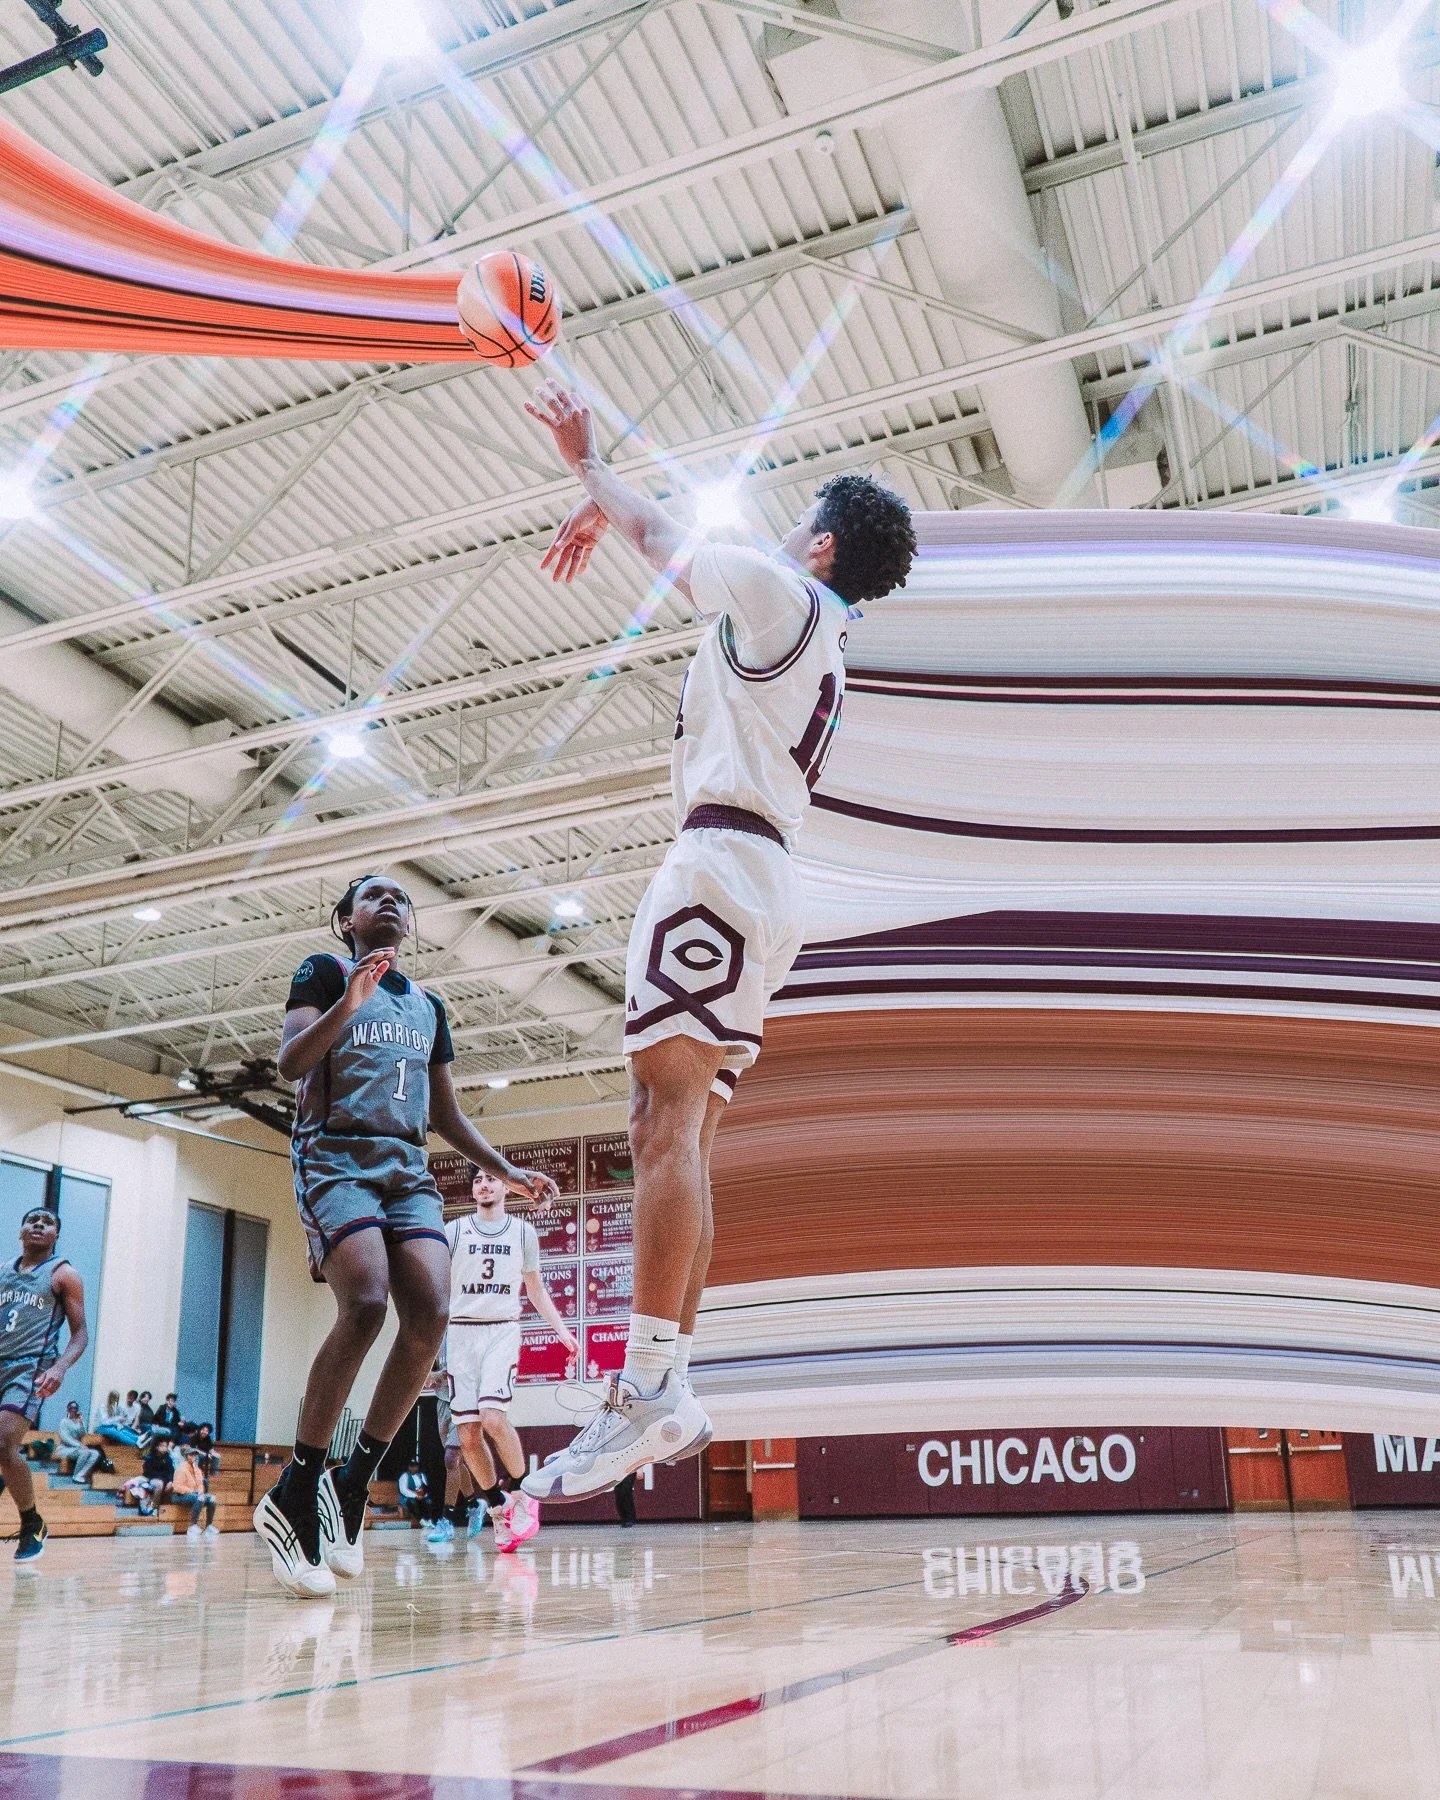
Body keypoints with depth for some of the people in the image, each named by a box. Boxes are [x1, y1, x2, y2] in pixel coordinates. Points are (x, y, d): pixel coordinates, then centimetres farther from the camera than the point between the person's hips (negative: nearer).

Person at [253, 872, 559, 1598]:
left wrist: (505, 1171, 17)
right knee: (366, 1302, -26)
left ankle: (353, 1484, -1)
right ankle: (293, 1495, -13)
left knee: (430, 1314, -15)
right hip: (336, 1156, -6)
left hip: (408, 1168, 6)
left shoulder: (428, 1006, 22)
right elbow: (291, 1063, -9)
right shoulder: (324, 972, 6)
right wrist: (348, 1002, -23)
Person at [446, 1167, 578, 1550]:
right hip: (461, 1332, 1)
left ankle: (520, 1495, 0)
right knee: (468, 1434, -2)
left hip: (503, 1331, -1)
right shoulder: (454, 1231, 6)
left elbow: (536, 1290, 18)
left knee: (493, 1417, -21)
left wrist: (561, 1328, 8)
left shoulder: (523, 1232, 10)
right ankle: (497, 1510, 16)